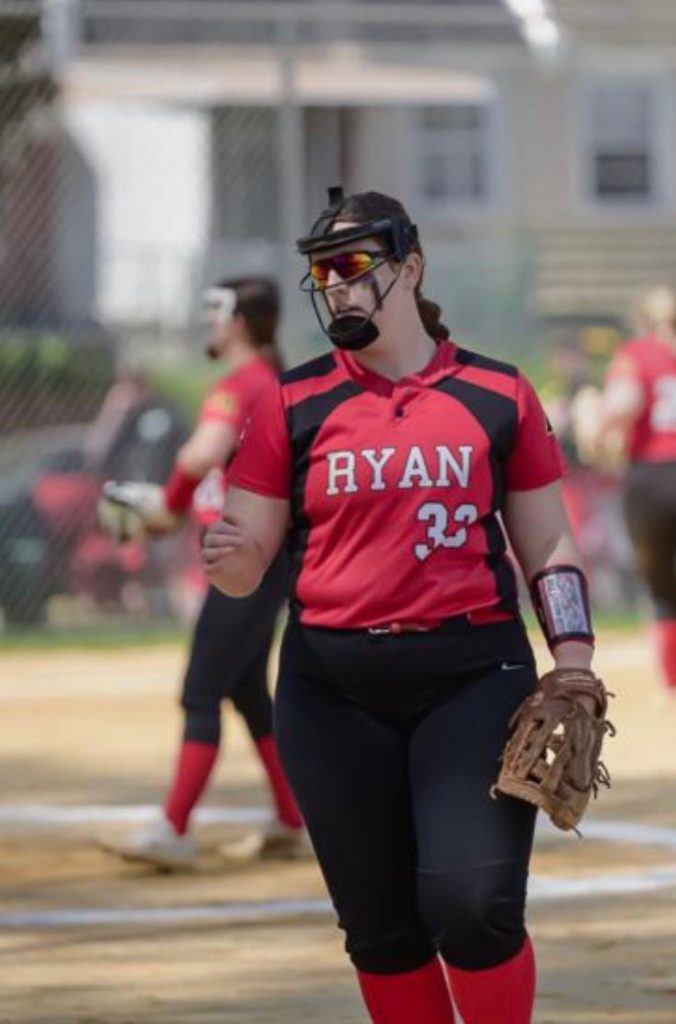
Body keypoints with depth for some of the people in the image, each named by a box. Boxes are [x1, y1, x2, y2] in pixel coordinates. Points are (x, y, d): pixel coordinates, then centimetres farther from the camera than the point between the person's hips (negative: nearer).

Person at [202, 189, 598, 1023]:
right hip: (335, 693, 1)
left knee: (475, 907, -14)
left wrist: (573, 665, -1)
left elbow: (546, 545, 11)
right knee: (381, 926, 5)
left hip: (474, 678, -1)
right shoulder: (294, 404, 5)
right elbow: (244, 566, 5)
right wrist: (228, 557, -19)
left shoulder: (498, 395, 5)